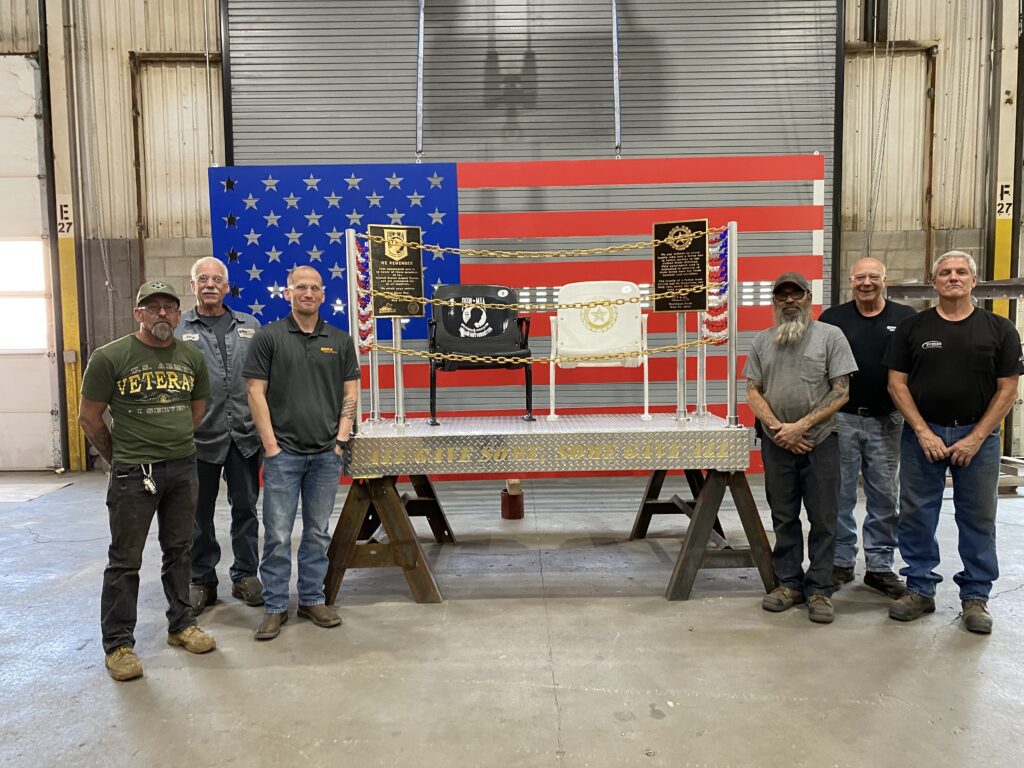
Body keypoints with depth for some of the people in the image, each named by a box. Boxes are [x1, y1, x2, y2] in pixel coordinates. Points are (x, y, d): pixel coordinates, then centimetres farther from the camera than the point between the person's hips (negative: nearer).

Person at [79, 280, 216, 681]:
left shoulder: (192, 357, 4)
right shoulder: (109, 357, -8)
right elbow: (89, 417, -1)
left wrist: (175, 444, 15)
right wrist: (119, 457, 7)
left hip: (183, 467, 4)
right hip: (133, 472, -4)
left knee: (178, 551, 16)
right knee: (125, 560, 5)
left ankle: (181, 625, 31)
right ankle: (118, 644, 17)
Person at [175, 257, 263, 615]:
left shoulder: (249, 326, 10)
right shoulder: (177, 329, 3)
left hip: (246, 434, 2)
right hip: (200, 435, -1)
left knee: (245, 508, 10)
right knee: (200, 512, 9)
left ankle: (245, 575, 24)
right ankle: (202, 580, 24)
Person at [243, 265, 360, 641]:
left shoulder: (340, 341, 8)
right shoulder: (268, 337, 0)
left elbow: (350, 393, 8)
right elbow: (256, 392, -3)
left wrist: (341, 439, -1)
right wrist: (270, 444, -9)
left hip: (327, 454, 3)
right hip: (283, 452, -2)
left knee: (317, 532, 12)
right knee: (277, 535, 2)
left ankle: (312, 599, 24)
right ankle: (274, 607, 15)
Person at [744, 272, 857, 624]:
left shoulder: (830, 336, -2)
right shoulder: (762, 341, 8)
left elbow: (841, 392, -7)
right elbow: (753, 391, 5)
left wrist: (801, 426, -14)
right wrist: (777, 427, -10)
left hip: (820, 441, -3)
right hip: (776, 444, 3)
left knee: (822, 519, 3)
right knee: (784, 518, 11)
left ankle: (819, 589, 16)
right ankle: (789, 583, 23)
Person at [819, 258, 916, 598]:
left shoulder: (906, 318, 4)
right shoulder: (832, 318, 3)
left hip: (886, 421, 1)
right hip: (841, 419, -1)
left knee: (884, 496, 8)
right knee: (840, 494, 6)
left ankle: (880, 565, 20)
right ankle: (840, 561, 19)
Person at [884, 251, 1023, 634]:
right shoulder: (912, 328, 3)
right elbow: (897, 384, 1)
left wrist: (975, 438, -8)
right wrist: (923, 432, -8)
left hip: (977, 437, 0)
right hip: (922, 435, 1)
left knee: (978, 519, 7)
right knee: (916, 515, 5)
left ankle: (976, 595, 21)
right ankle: (920, 589, 18)